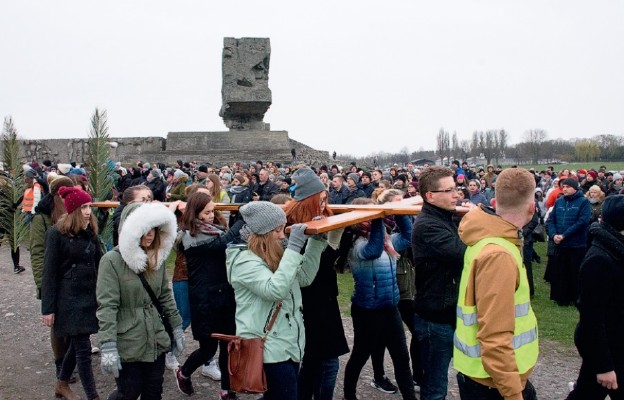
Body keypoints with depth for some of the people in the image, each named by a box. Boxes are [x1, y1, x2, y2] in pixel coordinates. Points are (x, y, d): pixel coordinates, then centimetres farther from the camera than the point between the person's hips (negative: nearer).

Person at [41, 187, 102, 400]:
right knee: (83, 348, -5)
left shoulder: (90, 232, 7)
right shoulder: (57, 233, -11)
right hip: (69, 297, -6)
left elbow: (98, 264, 9)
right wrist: (48, 308, -12)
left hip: (89, 295, 6)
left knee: (76, 343, 16)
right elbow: (50, 273, -11)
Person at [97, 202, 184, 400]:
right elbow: (107, 306, -18)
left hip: (156, 341, 6)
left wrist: (176, 328, 14)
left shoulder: (157, 257, 5)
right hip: (127, 345, -6)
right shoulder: (112, 260, -14)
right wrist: (108, 347, -22)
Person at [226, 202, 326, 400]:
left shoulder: (273, 256, 12)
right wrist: (294, 248, -30)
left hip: (289, 346, 9)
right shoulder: (245, 261, -16)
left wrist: (317, 239, 6)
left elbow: (304, 277, 14)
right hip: (268, 350, -9)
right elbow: (275, 290, -29)